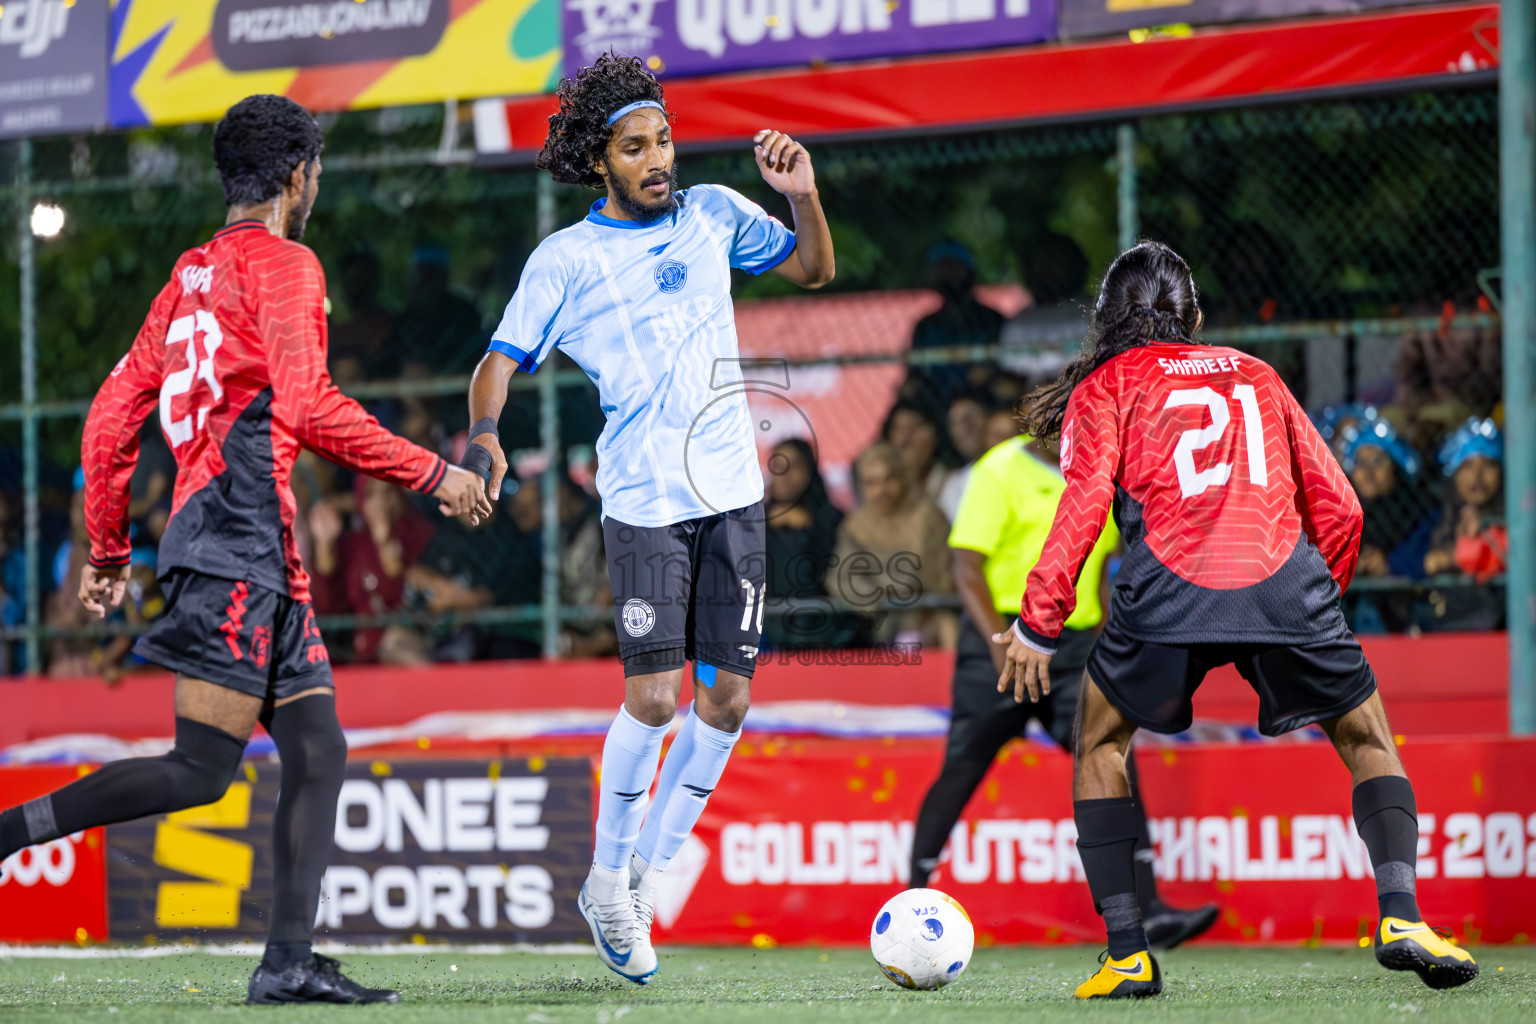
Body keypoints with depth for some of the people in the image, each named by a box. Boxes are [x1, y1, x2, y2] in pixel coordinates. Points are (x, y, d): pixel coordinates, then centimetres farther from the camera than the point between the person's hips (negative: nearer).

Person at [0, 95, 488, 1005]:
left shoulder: (190, 276, 20)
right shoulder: (283, 264, -4)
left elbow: (112, 418, 19)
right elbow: (305, 406, -16)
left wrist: (109, 549, 26)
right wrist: (432, 474, -9)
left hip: (260, 565, 9)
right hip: (240, 545, -9)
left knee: (318, 752, 7)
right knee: (201, 770, -12)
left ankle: (290, 962, 1)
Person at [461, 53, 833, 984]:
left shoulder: (711, 215, 10)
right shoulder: (564, 260, 0)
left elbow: (815, 270, 20)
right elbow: (501, 361, -2)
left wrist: (804, 196, 1)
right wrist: (484, 431, -22)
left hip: (734, 493, 4)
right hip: (644, 501, -4)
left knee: (727, 696, 1)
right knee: (655, 695, -13)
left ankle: (648, 877, 16)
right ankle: (609, 878, 7)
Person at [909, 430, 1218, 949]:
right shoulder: (1002, 470, -6)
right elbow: (967, 565, -11)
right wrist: (1002, 642, -21)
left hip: (1075, 642, 5)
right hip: (1005, 638, -5)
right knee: (962, 770, -1)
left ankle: (1148, 911, -13)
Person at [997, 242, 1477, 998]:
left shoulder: (1105, 387, 18)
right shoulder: (1255, 376, 28)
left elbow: (1085, 501, 2)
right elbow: (1338, 507, 24)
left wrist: (1037, 624, 4)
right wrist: (1317, 604, 35)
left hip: (1169, 587, -2)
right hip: (1286, 580, 2)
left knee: (1100, 746, 20)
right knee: (1367, 740, 18)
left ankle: (1127, 955, 8)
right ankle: (1400, 914, -5)